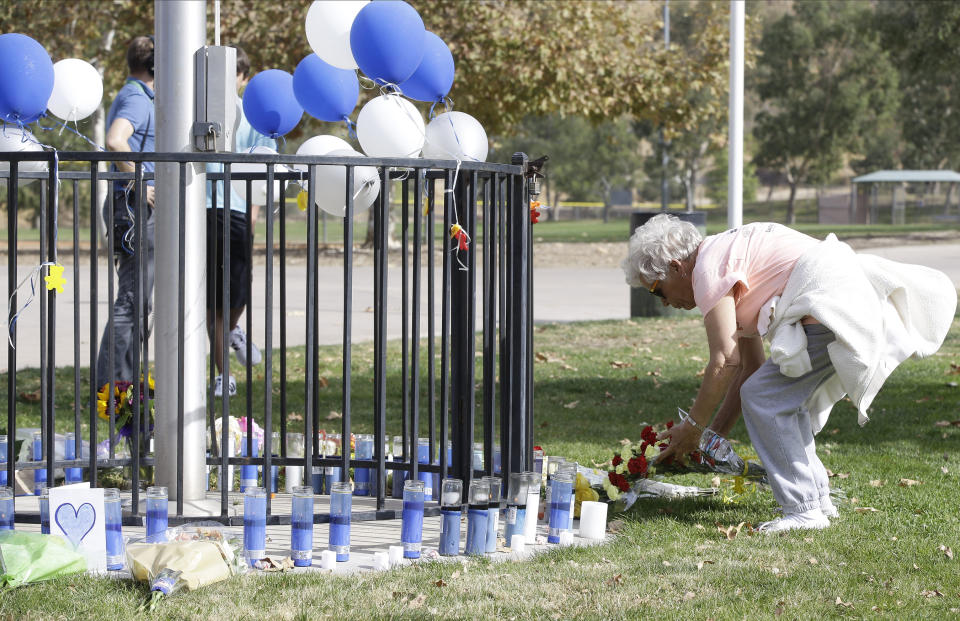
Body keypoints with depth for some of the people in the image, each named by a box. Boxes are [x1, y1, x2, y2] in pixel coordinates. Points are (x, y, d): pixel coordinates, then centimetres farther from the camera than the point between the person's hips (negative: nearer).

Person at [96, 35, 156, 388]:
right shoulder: (137, 98, -13)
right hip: (135, 208, -11)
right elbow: (115, 141, -31)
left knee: (136, 298, 14)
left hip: (140, 207, 11)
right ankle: (110, 382, -9)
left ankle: (123, 383, 18)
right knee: (132, 300, -9)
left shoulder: (132, 97, 20)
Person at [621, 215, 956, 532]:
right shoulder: (729, 259, 24)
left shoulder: (709, 267, -7)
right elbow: (751, 364, 24)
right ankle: (817, 498, 23)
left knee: (763, 397, -8)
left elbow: (725, 362, -11)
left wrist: (692, 427, -1)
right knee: (784, 397, 20)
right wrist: (716, 433, 22)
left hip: (833, 309, -11)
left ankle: (805, 510, -7)